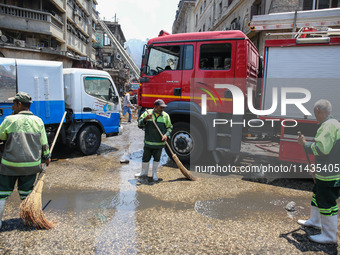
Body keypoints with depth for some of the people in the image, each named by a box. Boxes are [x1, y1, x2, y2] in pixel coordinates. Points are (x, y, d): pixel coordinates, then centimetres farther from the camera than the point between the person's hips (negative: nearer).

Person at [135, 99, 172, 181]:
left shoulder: (166, 115, 2)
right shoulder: (147, 113, 0)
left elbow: (169, 127, 6)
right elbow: (140, 124, -2)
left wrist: (166, 135, -12)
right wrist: (145, 119, -21)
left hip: (159, 143, 0)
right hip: (148, 142, 0)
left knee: (157, 158, 10)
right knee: (145, 158, 11)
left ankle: (154, 173, 27)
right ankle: (144, 172, 30)